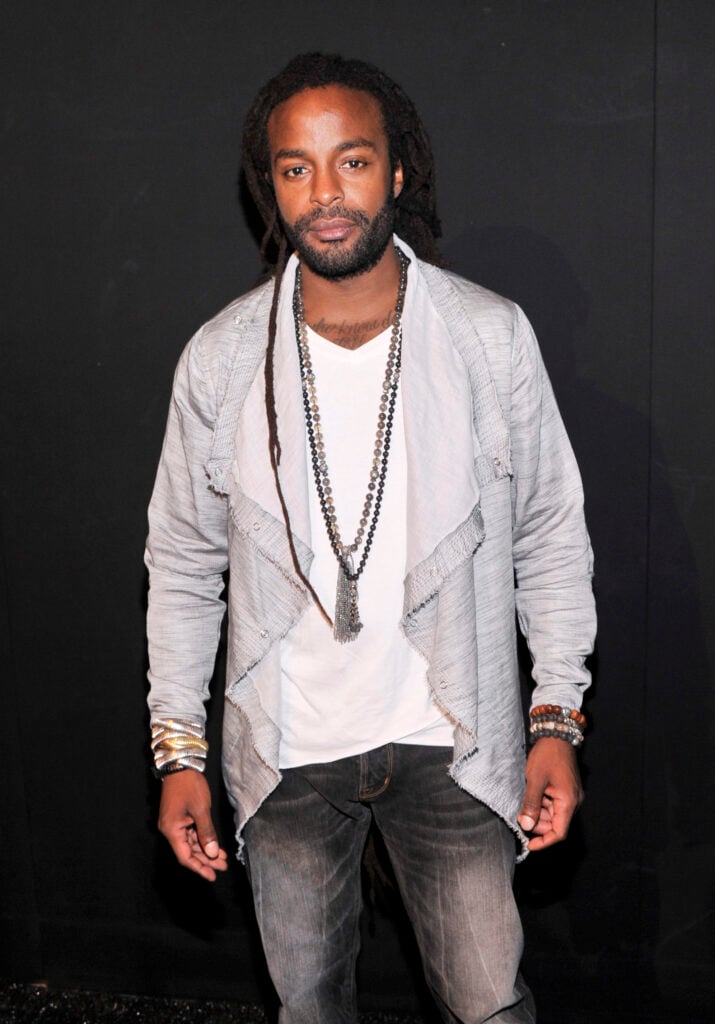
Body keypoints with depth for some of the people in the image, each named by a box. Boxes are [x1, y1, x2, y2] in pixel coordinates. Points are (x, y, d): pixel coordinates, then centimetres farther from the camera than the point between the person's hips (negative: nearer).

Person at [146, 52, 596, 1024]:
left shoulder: (493, 336, -9)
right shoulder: (221, 355, -7)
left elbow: (551, 537, 0)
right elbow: (183, 561, 2)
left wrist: (558, 720, -4)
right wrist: (178, 749, 0)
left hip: (449, 742, -1)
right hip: (285, 755, 2)